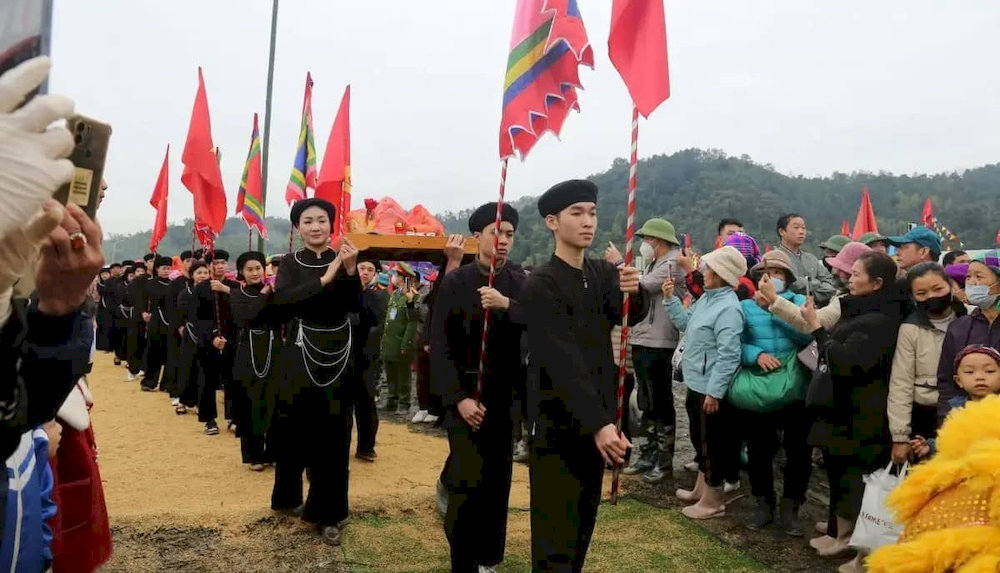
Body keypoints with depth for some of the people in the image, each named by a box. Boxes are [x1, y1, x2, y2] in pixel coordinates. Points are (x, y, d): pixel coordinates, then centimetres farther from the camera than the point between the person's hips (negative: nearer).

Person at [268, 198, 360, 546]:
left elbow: (355, 306, -8)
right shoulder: (292, 263, 1)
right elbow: (281, 301, -17)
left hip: (337, 355, 1)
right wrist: (325, 279, -24)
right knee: (295, 430, 5)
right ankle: (288, 497, 28)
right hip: (301, 354, -1)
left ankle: (328, 511, 10)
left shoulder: (341, 259, 4)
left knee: (332, 434, 2)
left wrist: (350, 270, -23)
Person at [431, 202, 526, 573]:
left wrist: (507, 305, -27)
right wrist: (458, 398, -16)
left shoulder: (520, 283, 2)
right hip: (464, 392, -3)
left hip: (504, 393, 3)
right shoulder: (455, 282, -5)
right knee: (469, 480, -8)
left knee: (498, 478, 8)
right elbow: (441, 346, -8)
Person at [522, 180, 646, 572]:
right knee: (556, 537, -4)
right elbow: (563, 363, -22)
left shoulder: (602, 273, 7)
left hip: (596, 421, 7)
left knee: (584, 523, 17)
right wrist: (597, 424, -29)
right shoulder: (540, 285, -15)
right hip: (557, 425, -7)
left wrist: (634, 292, -25)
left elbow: (633, 316, -4)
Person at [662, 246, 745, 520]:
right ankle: (701, 489, 39)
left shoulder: (728, 308, -24)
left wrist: (714, 391, -27)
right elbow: (686, 323, 21)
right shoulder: (707, 298, 8)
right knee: (700, 440, 23)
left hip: (711, 389, -10)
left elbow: (728, 354, -27)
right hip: (697, 384, 10)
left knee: (712, 444, 5)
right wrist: (670, 299, 10)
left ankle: (712, 502, 19)